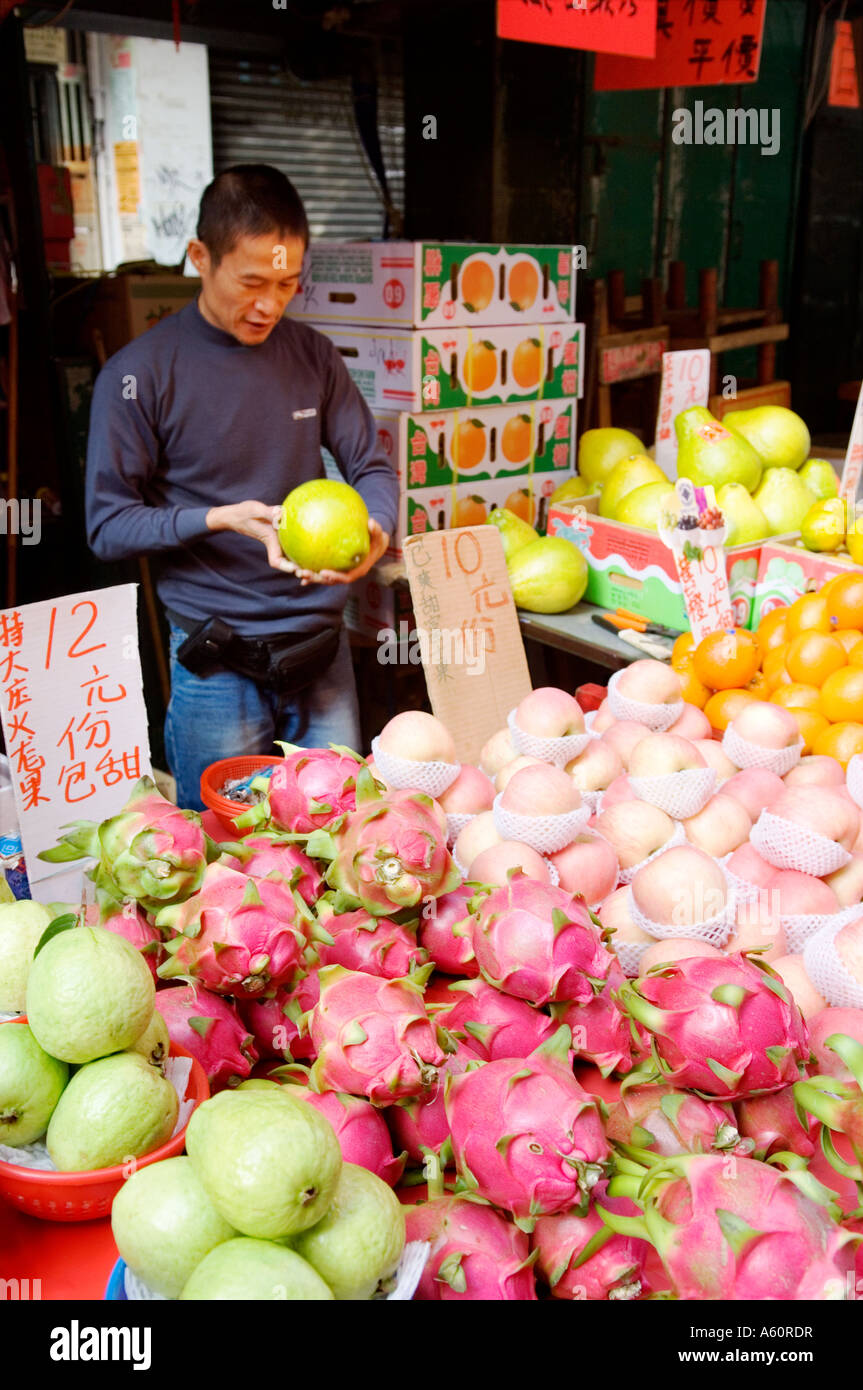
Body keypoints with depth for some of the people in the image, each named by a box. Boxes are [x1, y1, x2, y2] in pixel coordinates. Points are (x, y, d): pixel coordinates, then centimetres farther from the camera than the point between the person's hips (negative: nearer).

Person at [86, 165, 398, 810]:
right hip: (216, 664, -3)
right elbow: (108, 526, -7)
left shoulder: (312, 355, 5)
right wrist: (221, 519, -22)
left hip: (323, 645, 4)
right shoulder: (139, 375, -9)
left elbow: (372, 466, 8)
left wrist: (373, 529, -15)